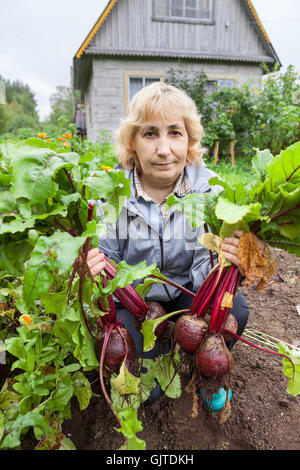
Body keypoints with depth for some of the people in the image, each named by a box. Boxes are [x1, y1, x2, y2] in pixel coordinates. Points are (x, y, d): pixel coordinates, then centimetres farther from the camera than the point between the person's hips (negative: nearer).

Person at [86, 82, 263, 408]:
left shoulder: (208, 188, -15)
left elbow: (204, 272, -16)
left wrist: (224, 264, -39)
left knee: (235, 310, -25)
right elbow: (108, 259, -12)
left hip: (184, 290, 2)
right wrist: (94, 270, -36)